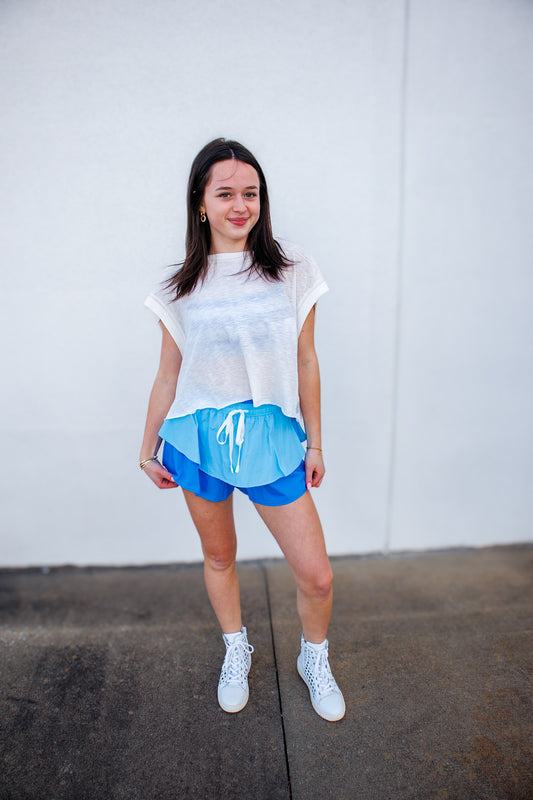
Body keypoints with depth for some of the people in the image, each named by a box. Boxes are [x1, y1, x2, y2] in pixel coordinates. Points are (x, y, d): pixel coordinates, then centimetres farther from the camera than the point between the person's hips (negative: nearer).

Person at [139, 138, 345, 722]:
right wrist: (149, 450, 12)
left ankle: (314, 659, 35)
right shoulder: (183, 286, 1)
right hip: (198, 438, 1)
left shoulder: (291, 268, -1)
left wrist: (314, 443, 6)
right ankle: (235, 651, 46)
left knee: (316, 576, 2)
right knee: (218, 557, 18)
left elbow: (305, 362, 3)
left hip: (272, 437, 0)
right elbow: (167, 376, 7)